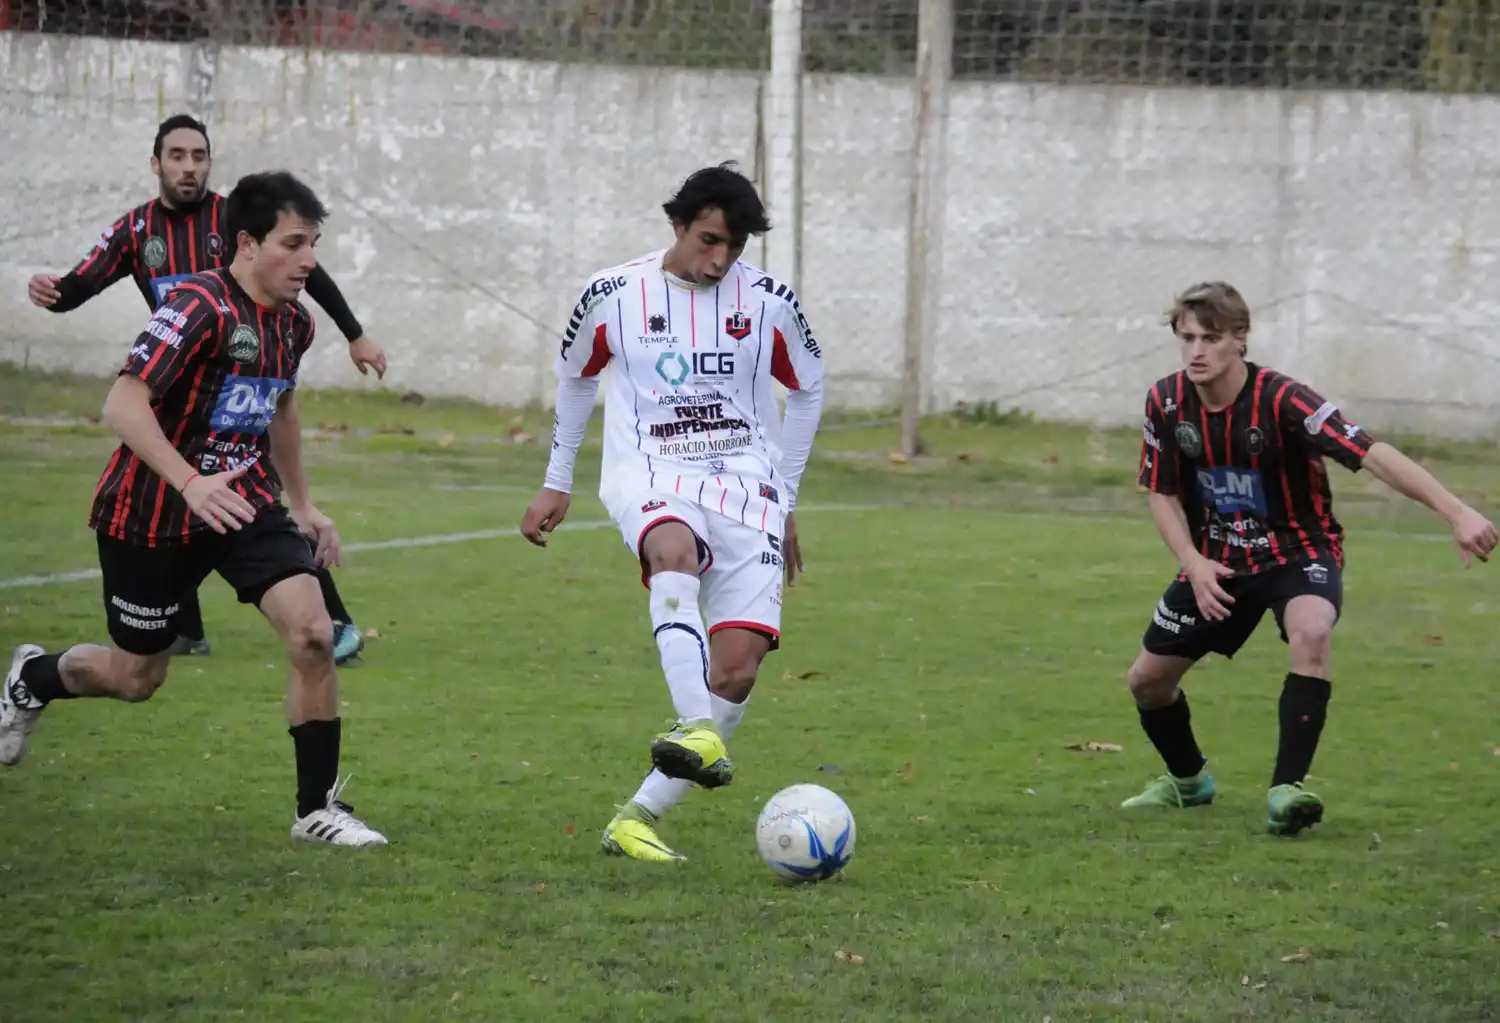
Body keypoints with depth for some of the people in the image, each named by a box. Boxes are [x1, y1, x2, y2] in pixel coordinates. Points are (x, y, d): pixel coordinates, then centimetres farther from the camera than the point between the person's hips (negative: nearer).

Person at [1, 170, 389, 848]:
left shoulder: (294, 322, 3)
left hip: (245, 503, 6)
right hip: (153, 512, -6)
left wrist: (302, 505, 23)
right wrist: (190, 482, -39)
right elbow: (123, 405, -28)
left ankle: (318, 809, -6)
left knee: (312, 634, -16)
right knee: (135, 677, 9)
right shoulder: (199, 308, -22)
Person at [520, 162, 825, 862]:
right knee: (675, 551, -40)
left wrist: (785, 499, 20)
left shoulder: (768, 302, 3)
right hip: (650, 478, -2)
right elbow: (574, 377, 19)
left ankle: (638, 819, -3)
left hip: (746, 488, 2)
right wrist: (557, 484, 23)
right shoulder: (613, 295, 1)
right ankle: (698, 735, -56)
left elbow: (808, 390, 19)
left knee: (738, 666, -12)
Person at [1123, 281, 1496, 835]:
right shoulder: (1167, 402, -11)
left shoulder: (1281, 400, -26)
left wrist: (1456, 512, -44)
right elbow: (1162, 493, 2)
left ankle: (1287, 790, -34)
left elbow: (1372, 454, -34)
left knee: (1311, 632, -36)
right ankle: (1188, 779, 39)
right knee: (1148, 679, 8)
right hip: (1217, 561, 5)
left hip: (1297, 552, -5)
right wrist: (1194, 565, -15)